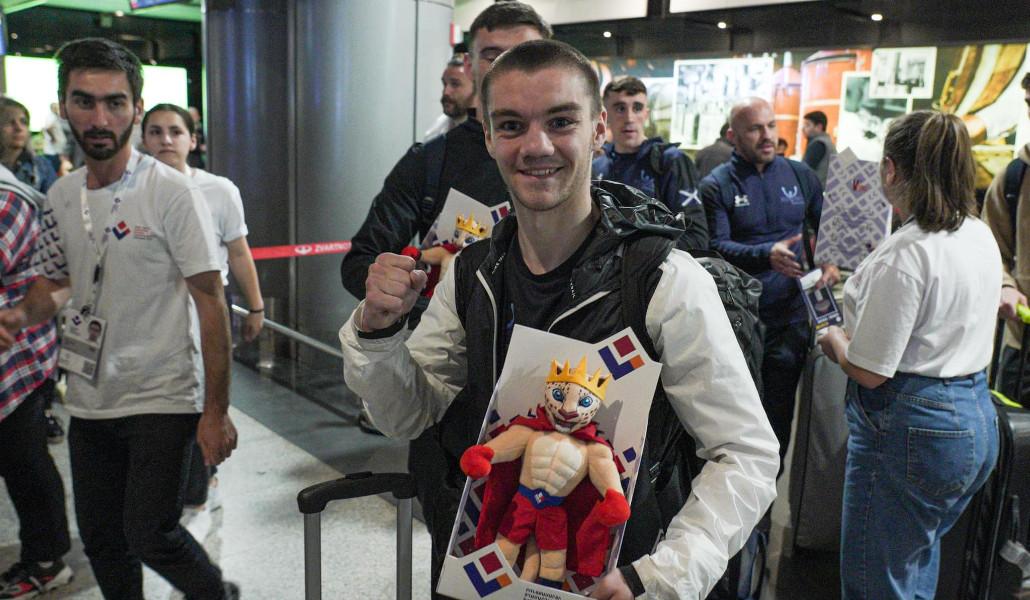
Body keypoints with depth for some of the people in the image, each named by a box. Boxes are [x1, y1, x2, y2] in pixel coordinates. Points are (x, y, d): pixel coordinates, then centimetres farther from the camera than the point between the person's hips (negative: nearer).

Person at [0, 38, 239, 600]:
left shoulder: (172, 193, -13)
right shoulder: (60, 196, 4)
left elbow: (210, 302, -14)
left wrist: (216, 410, -16)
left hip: (162, 399, -6)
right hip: (88, 400, 6)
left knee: (150, 536, -6)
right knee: (100, 539, 15)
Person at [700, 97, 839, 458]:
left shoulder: (799, 175, 10)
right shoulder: (717, 185, -3)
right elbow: (716, 246, -14)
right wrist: (767, 255, -29)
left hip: (790, 313, 3)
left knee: (779, 413, 11)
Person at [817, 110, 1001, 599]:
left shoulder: (904, 255, -23)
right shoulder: (981, 236, 6)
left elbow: (869, 371, -21)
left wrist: (834, 340, -2)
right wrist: (857, 328, 20)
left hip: (910, 428, -9)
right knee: (918, 560, 26)